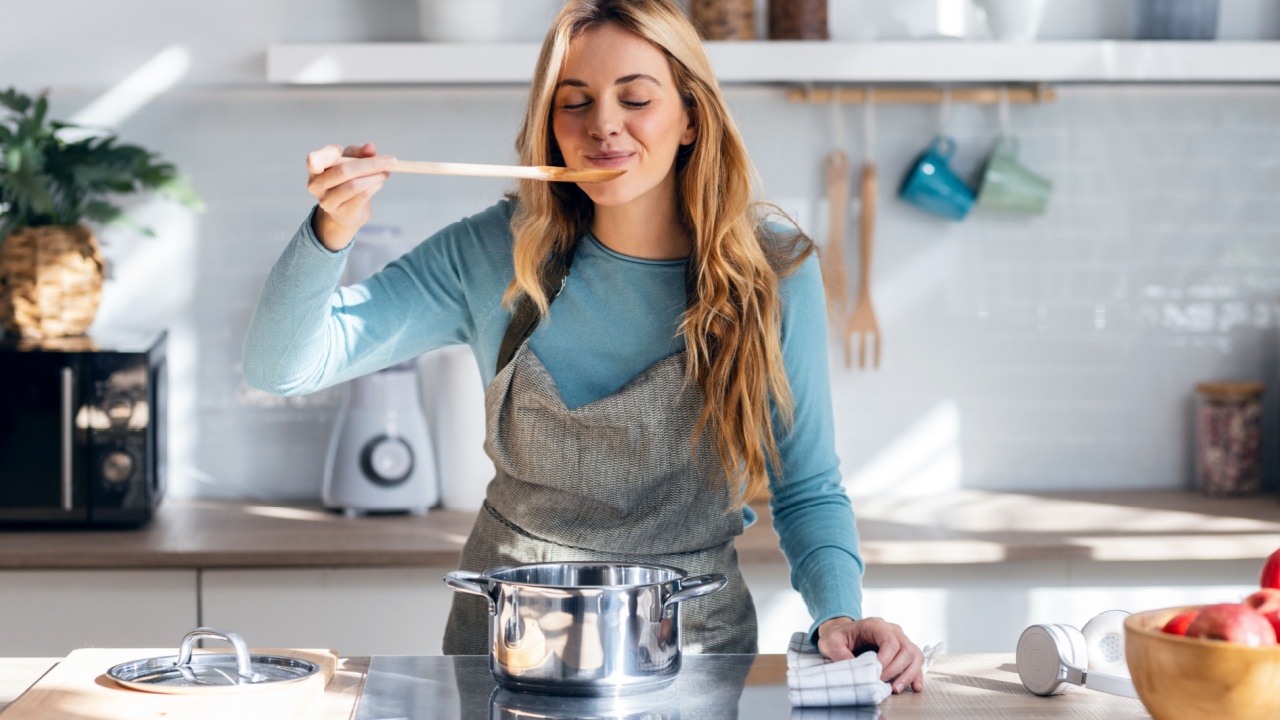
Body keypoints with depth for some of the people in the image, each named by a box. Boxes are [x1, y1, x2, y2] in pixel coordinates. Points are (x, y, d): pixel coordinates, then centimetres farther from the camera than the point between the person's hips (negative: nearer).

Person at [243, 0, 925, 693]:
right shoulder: (494, 252, -7)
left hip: (692, 637, -1)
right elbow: (281, 367, -6)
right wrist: (332, 231, -24)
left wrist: (838, 614, -18)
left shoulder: (774, 271, -7)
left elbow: (807, 493, 1)